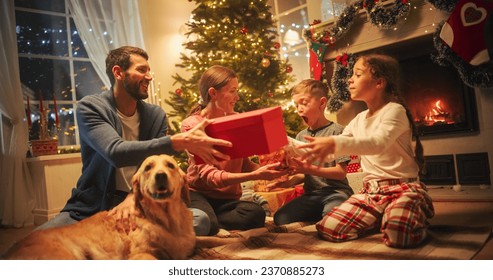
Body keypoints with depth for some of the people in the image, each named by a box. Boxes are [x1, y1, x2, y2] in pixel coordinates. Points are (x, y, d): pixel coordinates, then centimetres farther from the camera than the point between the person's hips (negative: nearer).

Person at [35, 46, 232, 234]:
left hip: (137, 205, 3)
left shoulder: (157, 116, 4)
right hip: (91, 207, -2)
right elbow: (116, 152, -26)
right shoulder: (89, 107, -7)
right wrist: (179, 142, -36)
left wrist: (133, 198, -29)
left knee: (199, 218, -23)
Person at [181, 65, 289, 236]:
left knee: (256, 214, -28)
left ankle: (206, 220, -7)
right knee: (204, 224, -36)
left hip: (228, 198, 5)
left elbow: (245, 164, 3)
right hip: (198, 193, -4)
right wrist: (255, 176, -31)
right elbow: (210, 175, -19)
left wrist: (271, 167, -18)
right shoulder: (191, 125, -10)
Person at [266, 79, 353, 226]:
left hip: (336, 191, -5)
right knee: (280, 218, -16)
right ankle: (319, 214, 5)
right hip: (311, 194, 6)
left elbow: (341, 172, -11)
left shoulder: (336, 130, -5)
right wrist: (291, 181, -9)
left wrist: (308, 169, -21)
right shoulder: (301, 136, 14)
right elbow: (303, 174, 14)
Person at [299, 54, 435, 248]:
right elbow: (332, 149, 14)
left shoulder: (394, 110, -9)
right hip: (371, 190, 6)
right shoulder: (359, 120, 13)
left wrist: (335, 143, -44)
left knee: (398, 233, -36)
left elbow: (379, 143, -30)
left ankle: (418, 216, 1)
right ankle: (381, 219, 11)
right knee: (328, 228, -12)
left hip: (403, 187, -6)